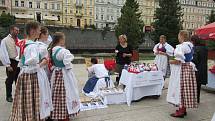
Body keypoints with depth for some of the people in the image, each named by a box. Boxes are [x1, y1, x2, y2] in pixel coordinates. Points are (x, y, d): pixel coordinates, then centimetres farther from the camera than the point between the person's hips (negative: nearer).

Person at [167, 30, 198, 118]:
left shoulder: (182, 46, -18)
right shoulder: (190, 45, 12)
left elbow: (178, 61, -23)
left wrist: (171, 62, -4)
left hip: (182, 69, -9)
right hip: (189, 68, 10)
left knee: (180, 88, -2)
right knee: (185, 89, 14)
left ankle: (181, 111, 6)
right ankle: (183, 109, 24)